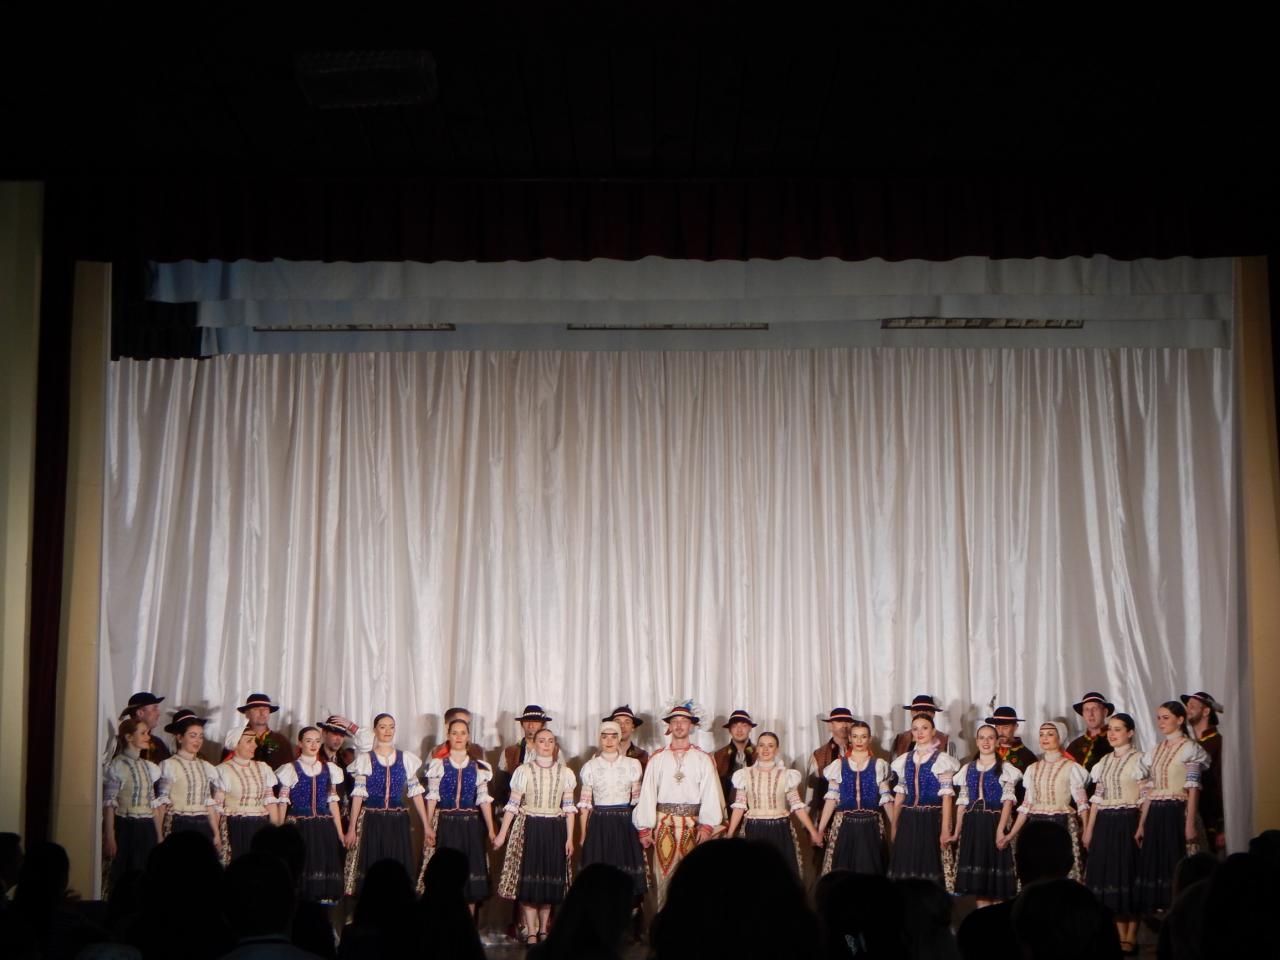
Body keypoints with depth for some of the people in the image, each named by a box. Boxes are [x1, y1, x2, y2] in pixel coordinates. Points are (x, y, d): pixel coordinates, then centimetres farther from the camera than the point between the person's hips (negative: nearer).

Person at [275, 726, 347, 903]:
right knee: (302, 868, -6)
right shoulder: (290, 769, 2)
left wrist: (340, 833, 11)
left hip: (325, 828, 3)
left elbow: (333, 802, 14)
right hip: (300, 827, -3)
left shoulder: (329, 769, 12)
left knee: (325, 866, -2)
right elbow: (283, 804, 0)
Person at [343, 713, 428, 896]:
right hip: (372, 822, -2)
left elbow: (415, 793, 8)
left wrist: (426, 826, 4)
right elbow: (358, 795, -1)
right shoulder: (365, 759, 3)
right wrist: (351, 828, -6)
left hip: (398, 821, 2)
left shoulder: (406, 758, 8)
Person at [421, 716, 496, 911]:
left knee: (470, 872, 2)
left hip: (470, 825, 1)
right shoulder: (438, 764, 4)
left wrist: (491, 830, -3)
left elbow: (484, 800, 4)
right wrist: (428, 827, -8)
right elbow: (432, 797, 0)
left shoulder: (478, 767, 8)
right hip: (445, 824, -1)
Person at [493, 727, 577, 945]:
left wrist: (569, 838, 2)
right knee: (528, 878, -4)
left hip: (555, 830, 2)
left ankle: (544, 929, 18)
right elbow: (513, 804, 0)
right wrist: (502, 834, -4)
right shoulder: (524, 770, 0)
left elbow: (569, 807, 7)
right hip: (529, 828, -2)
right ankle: (531, 932, 3)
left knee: (551, 878, 5)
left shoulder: (564, 773, 6)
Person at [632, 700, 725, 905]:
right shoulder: (657, 759, 7)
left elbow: (710, 794, -2)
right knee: (664, 875, -2)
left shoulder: (702, 759, 5)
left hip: (693, 824, 0)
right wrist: (645, 828, 0)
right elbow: (647, 793, 4)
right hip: (664, 824, 0)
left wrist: (707, 826, -11)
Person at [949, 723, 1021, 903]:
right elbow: (962, 803, 13)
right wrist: (957, 832, 6)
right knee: (977, 877, 1)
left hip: (995, 823, -3)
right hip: (973, 826, 3)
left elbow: (1008, 801, -6)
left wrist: (1000, 829, -18)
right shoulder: (968, 769, 14)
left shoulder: (1005, 769, 3)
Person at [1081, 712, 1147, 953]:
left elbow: (1144, 798, -9)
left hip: (1127, 822, -6)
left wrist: (1141, 828, -18)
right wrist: (1089, 830, 13)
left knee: (1128, 873, -3)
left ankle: (1131, 937, 4)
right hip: (1105, 823, 6)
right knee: (1109, 874, 5)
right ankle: (1120, 935, 12)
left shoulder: (1137, 760, -4)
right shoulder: (1104, 762, 14)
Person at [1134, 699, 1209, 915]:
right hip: (1155, 815, 6)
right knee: (1154, 865, 4)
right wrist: (1141, 824, 11)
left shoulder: (1189, 748, -2)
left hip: (1178, 813, -6)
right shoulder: (1155, 751, 16)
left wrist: (1190, 824, -16)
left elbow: (1193, 789, -9)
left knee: (1177, 865, -6)